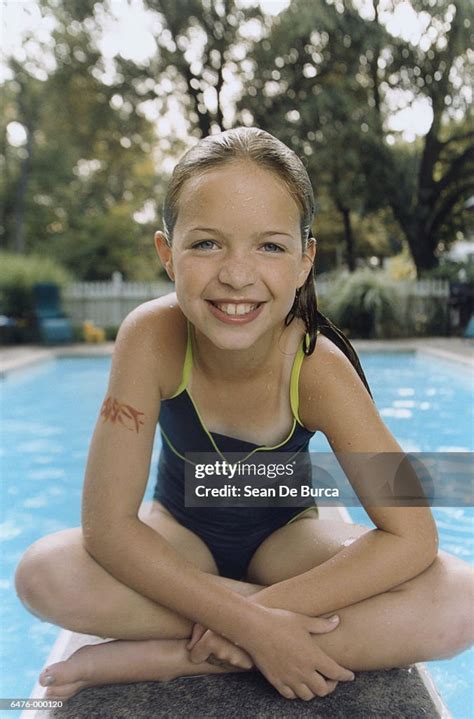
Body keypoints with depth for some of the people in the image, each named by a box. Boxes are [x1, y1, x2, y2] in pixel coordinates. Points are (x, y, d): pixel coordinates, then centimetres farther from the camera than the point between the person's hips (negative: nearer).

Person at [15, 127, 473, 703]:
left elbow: (412, 536, -26)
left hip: (283, 536, 0)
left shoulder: (317, 369, -27)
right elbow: (107, 526, -28)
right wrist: (250, 622, -33)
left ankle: (162, 657, -22)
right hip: (179, 534, 1)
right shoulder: (151, 338, -28)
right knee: (43, 574, -30)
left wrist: (263, 613, -33)